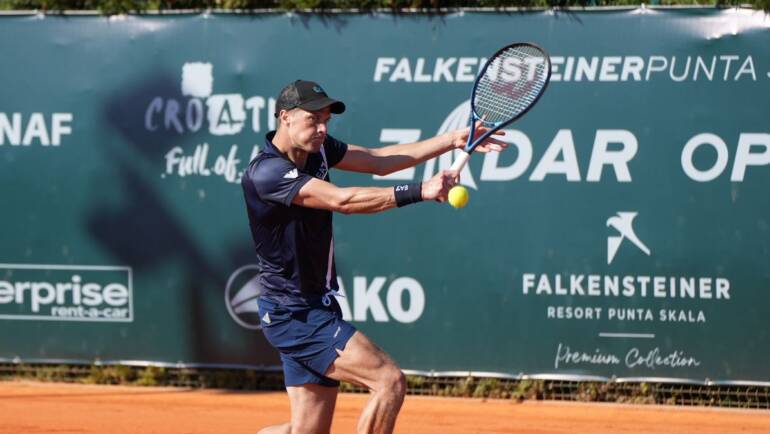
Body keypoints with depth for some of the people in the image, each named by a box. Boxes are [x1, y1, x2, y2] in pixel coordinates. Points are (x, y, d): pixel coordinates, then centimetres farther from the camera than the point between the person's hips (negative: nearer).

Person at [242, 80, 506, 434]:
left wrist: (453, 140, 4)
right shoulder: (266, 173, -22)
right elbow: (342, 200, -31)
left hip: (315, 307, 10)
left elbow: (379, 161, 13)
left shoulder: (316, 150, 6)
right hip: (293, 314, -10)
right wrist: (418, 192, -37)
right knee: (390, 381, -18)